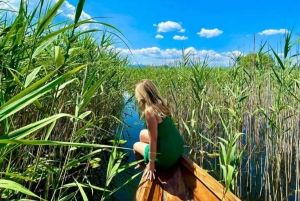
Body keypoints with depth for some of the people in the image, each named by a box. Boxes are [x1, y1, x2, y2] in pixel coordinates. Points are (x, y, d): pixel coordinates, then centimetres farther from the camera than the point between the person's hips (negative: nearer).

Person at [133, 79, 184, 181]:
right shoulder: (162, 104, -1)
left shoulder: (149, 111, -24)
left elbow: (153, 140, -21)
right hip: (178, 147, 7)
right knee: (143, 133, 25)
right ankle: (143, 163, 46)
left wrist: (151, 166, -13)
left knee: (136, 146, 17)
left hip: (166, 156, -7)